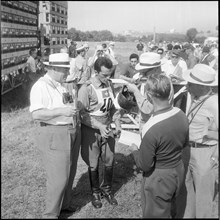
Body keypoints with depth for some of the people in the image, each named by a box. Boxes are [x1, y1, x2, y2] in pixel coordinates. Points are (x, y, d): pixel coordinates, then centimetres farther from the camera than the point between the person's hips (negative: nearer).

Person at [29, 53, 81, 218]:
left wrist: (74, 109, 7)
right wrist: (61, 111, -27)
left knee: (70, 173, 18)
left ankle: (64, 204, 37)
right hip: (54, 136, -8)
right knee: (58, 178, -3)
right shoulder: (41, 86, -13)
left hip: (72, 133, 9)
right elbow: (36, 114, -23)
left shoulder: (61, 85, 12)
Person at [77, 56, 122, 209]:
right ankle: (96, 192, 32)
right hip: (91, 132, -4)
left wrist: (117, 124, -1)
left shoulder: (110, 85, 1)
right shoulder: (86, 89, -17)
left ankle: (107, 189, 36)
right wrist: (99, 126, -25)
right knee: (93, 165, 9)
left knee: (109, 162, 12)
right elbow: (82, 114, -18)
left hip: (107, 129, 5)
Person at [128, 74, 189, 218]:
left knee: (156, 214, 16)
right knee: (167, 210, 29)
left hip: (159, 179, -7)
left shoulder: (151, 129, -34)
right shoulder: (181, 115, -12)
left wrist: (135, 150, -4)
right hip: (178, 172, 7)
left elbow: (144, 165, -22)